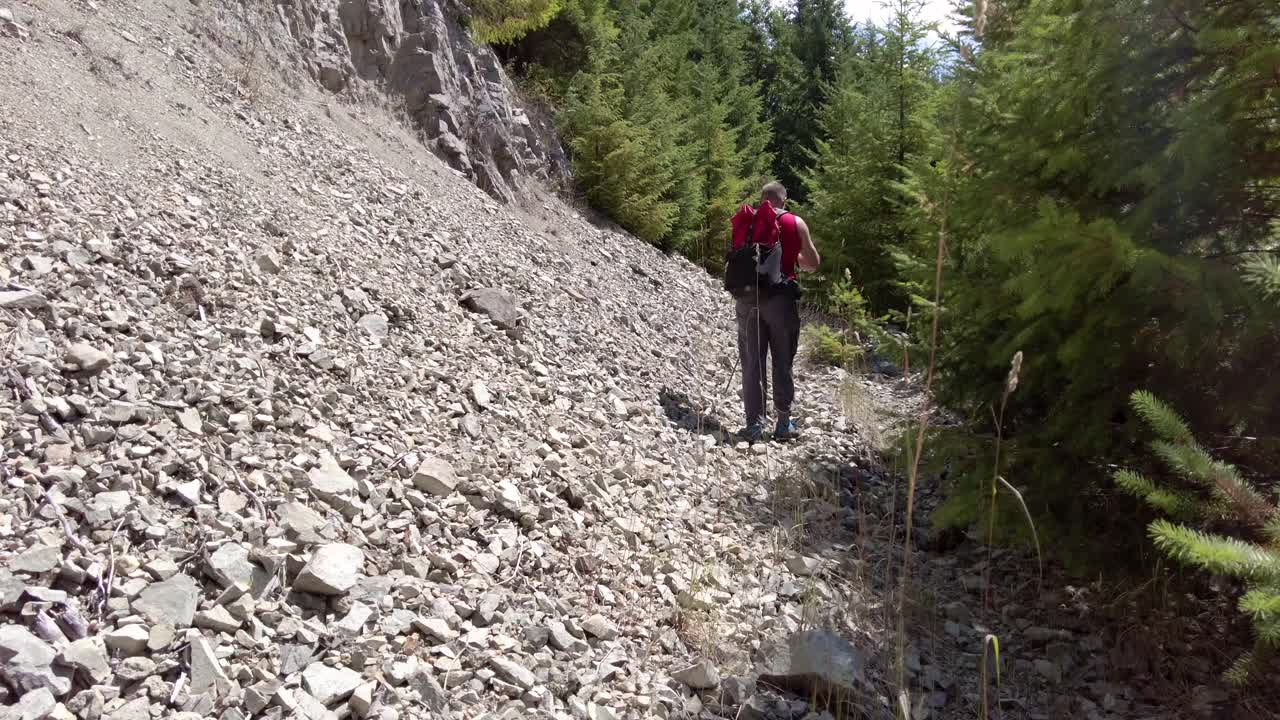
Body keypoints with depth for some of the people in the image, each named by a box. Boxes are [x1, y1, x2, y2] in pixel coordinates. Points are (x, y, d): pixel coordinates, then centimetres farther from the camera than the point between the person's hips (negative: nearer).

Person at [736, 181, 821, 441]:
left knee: (752, 363, 5)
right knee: (782, 362, 8)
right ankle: (783, 423, 11)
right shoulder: (795, 223, 2)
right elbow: (812, 264, 4)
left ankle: (754, 423, 4)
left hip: (749, 297, 2)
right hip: (781, 297, -1)